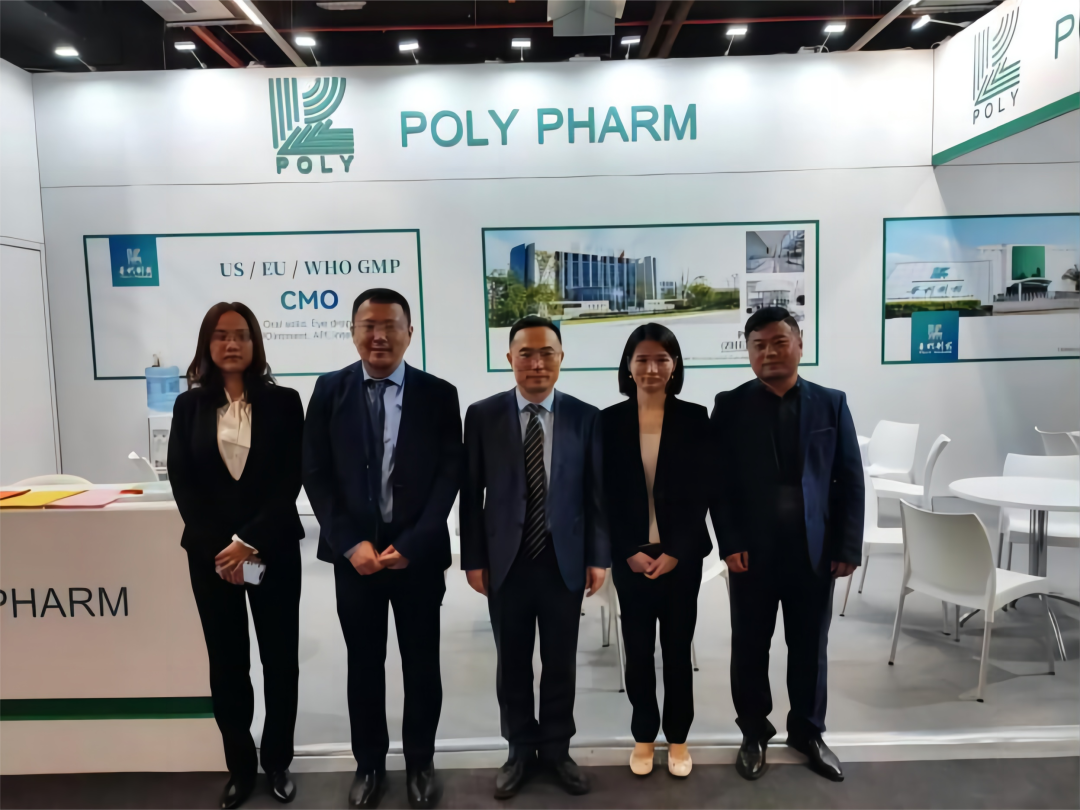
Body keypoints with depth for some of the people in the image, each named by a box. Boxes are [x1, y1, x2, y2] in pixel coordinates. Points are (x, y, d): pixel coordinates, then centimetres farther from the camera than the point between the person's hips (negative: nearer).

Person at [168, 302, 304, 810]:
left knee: (279, 658, 8)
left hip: (273, 550, -1)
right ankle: (240, 767, 26)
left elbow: (291, 482, -6)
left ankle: (277, 761, 26)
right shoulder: (190, 405, 4)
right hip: (210, 553, 2)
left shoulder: (283, 402, -1)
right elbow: (182, 483, 0)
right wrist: (219, 548, -10)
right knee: (226, 662, 10)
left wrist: (250, 543, -15)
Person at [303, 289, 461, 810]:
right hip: (353, 552, 1)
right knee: (363, 664, 15)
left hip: (419, 552, -1)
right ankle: (369, 764, 34)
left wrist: (410, 544, -13)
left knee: (422, 665, 13)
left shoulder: (438, 394, -3)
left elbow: (450, 475, -6)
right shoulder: (330, 390, 0)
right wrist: (350, 544, -11)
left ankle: (420, 763, 33)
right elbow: (315, 474, -2)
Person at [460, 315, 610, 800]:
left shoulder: (585, 417, -1)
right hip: (505, 561, 0)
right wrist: (473, 558, -2)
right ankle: (520, 750, 34)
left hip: (565, 561, 1)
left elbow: (597, 493, 1)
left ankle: (556, 749, 35)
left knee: (561, 664, 14)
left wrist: (598, 557, -2)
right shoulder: (482, 415, -3)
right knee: (513, 665, 14)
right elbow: (471, 494, -1)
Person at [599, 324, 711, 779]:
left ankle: (677, 738, 29)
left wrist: (675, 552, -10)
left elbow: (701, 492, -4)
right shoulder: (610, 421, -2)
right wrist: (630, 552, -8)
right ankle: (644, 736, 29)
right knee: (638, 650, 11)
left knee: (678, 648, 11)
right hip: (630, 558, 1)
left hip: (681, 555, 0)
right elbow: (605, 496, -1)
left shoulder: (694, 418, -3)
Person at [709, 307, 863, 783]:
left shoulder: (831, 403, 4)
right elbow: (718, 481, -4)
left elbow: (850, 480, 3)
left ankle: (807, 731, 35)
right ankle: (754, 733, 31)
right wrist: (730, 544, -11)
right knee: (749, 648, 11)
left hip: (814, 550, 1)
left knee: (810, 648, 14)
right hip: (752, 551, -1)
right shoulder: (730, 406, -1)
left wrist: (848, 547, -2)